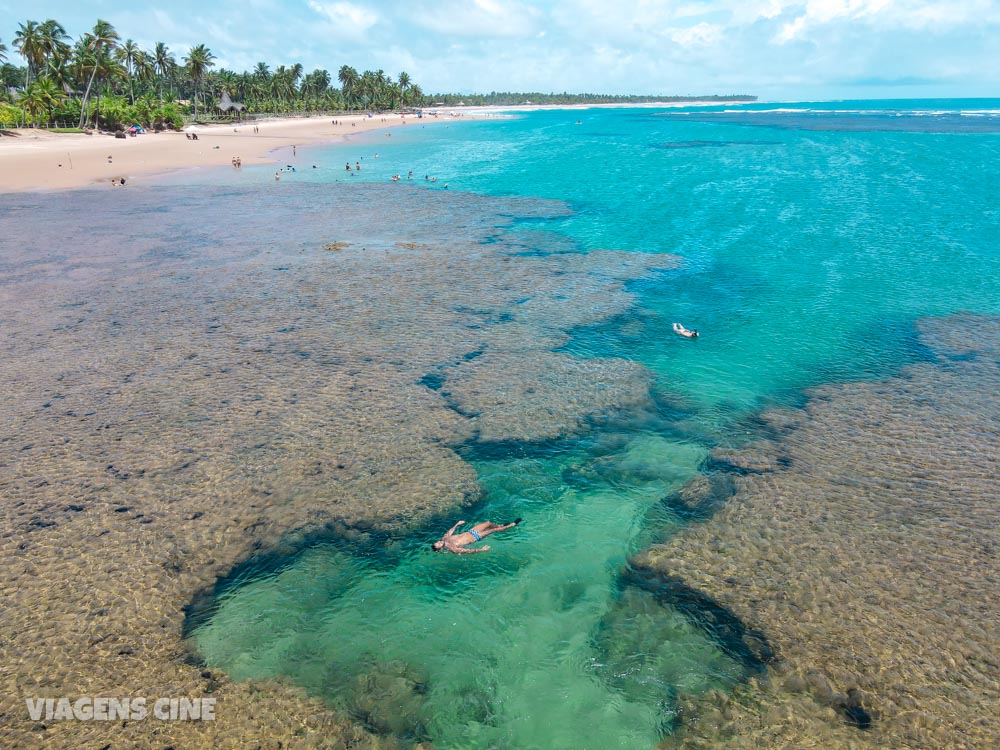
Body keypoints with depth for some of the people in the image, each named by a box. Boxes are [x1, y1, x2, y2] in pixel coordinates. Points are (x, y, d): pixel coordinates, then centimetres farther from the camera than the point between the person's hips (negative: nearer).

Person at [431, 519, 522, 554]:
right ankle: (512, 525, 19)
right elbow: (467, 551, -32)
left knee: (488, 523, 13)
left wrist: (456, 524, 21)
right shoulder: (452, 549, -29)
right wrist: (481, 550, -36)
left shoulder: (444, 538, -9)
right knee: (494, 530, -3)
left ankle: (500, 525, 45)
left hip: (470, 531, 7)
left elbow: (449, 532, 13)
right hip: (475, 537, -6)